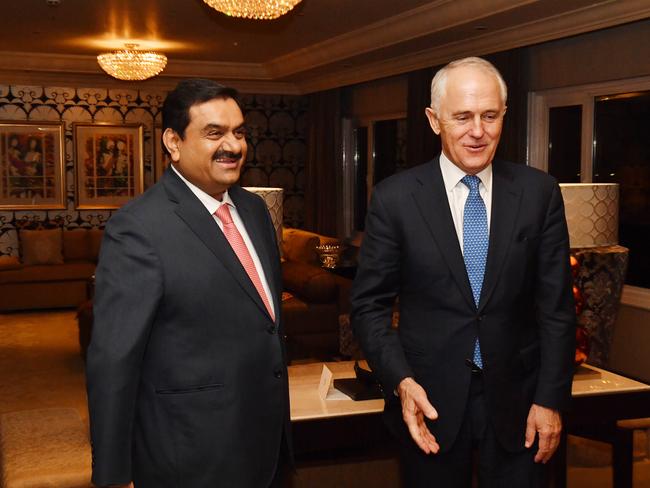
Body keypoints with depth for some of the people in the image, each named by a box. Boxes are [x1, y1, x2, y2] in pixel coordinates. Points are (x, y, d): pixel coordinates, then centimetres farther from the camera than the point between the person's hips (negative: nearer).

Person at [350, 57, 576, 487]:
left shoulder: (539, 192, -3)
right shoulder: (395, 198, -7)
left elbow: (556, 305, 0)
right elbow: (369, 304, -3)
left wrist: (551, 398, -3)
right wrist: (401, 382, -15)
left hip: (516, 402, 1)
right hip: (430, 403, -1)